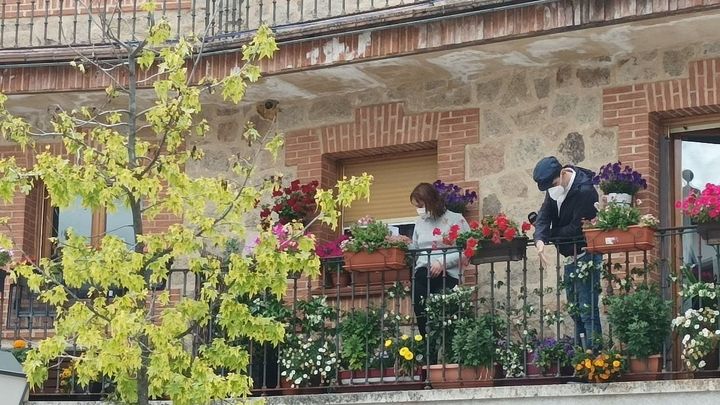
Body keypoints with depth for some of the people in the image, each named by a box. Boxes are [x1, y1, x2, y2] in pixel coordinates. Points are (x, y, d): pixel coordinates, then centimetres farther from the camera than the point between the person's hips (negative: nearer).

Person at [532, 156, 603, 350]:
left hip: (586, 256, -9)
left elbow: (576, 229, -23)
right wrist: (539, 240, -23)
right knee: (575, 310, 14)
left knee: (587, 309, -13)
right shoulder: (554, 188, 4)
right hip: (570, 256, 9)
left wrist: (549, 234, -10)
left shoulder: (584, 190, -22)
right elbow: (544, 216, -4)